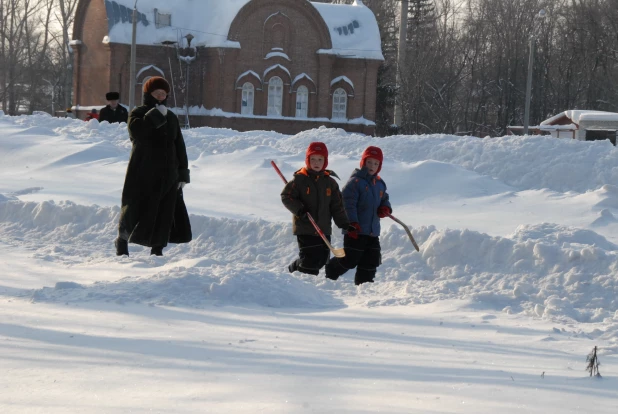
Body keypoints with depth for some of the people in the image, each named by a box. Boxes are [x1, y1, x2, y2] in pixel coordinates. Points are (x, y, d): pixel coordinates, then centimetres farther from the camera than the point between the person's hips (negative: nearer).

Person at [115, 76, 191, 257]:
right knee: (135, 210, 0)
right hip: (142, 175, -4)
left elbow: (180, 148, 13)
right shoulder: (138, 113, 0)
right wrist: (155, 115, -22)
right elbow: (136, 131, -23)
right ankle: (122, 240, 22)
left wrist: (182, 174, 7)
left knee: (165, 214, 1)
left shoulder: (171, 118, 13)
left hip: (167, 176, 4)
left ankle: (157, 249, 10)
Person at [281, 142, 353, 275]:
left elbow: (337, 205, 12)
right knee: (309, 259, -11)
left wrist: (344, 223, 4)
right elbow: (286, 196, -6)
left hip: (324, 229, 5)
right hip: (305, 228, -5)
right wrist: (299, 209, -19)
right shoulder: (300, 179, -5)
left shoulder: (330, 182, 9)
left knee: (322, 259, 7)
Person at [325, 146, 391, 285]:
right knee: (350, 260, -5)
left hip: (373, 232, 7)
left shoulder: (379, 184, 13)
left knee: (371, 261, 9)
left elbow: (384, 199, 28)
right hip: (355, 231, -7)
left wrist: (385, 208, 3)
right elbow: (348, 204, -17)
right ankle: (330, 274, 18)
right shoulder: (355, 182, -11)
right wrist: (352, 224, -23)